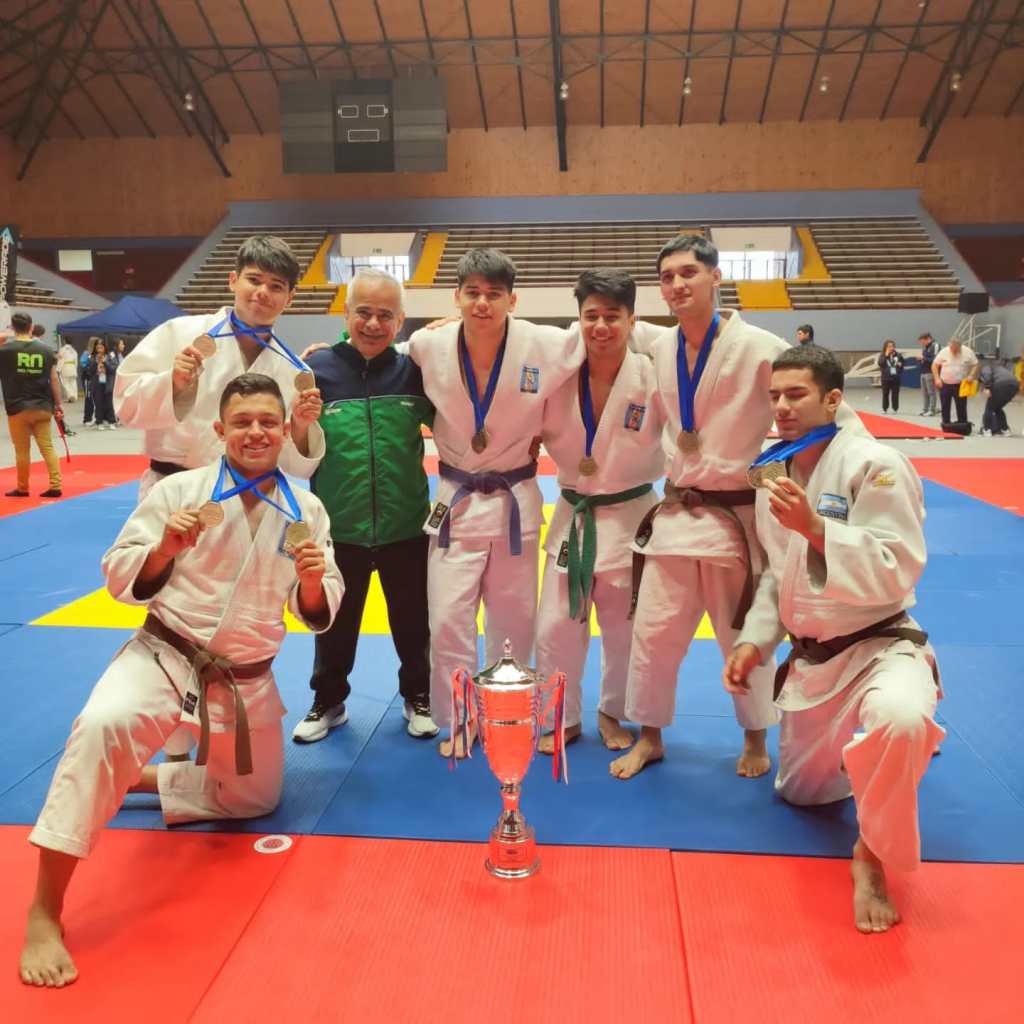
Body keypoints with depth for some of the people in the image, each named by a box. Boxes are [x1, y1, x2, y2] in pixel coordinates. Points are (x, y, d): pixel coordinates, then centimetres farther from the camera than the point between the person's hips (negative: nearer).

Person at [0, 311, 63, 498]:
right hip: (42, 407, 2)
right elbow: (54, 380, 3)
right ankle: (55, 486, 2)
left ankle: (22, 488, 16)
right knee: (47, 447, 7)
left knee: (22, 450, 6)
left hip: (18, 408, -2)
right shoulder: (46, 349, 0)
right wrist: (58, 404, 12)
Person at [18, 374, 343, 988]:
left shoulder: (306, 510, -2)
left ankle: (137, 778, 37)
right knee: (104, 727, -35)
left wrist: (313, 581, -22)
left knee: (253, 799, 18)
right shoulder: (179, 491, -9)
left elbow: (318, 614, 0)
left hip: (248, 682, 4)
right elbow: (122, 580, -6)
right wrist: (165, 549, -26)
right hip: (165, 657, -4)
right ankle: (45, 911, -21)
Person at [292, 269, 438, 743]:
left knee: (413, 621, 16)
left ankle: (418, 697, 39)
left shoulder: (412, 369, -5)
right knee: (334, 623, 18)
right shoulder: (319, 368, -7)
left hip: (405, 523, 0)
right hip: (339, 525, 0)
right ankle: (328, 702, 40)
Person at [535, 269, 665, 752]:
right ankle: (565, 719, 29)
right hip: (573, 516, 2)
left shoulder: (653, 378, -15)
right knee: (555, 627, 7)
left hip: (631, 517, -2)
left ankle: (613, 713, 38)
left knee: (625, 629, 13)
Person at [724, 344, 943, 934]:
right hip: (811, 656, 7)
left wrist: (815, 527, -33)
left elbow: (896, 575, -24)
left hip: (880, 644, -7)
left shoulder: (874, 467, -18)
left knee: (900, 720, -42)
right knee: (802, 792, 18)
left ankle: (873, 854, -13)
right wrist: (754, 642, 3)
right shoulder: (776, 475, 3)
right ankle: (881, 750, 46)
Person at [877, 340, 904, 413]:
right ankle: (884, 409, 13)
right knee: (885, 394, 4)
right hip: (886, 378, -1)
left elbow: (902, 363, 16)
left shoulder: (898, 355, 3)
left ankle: (895, 409, 11)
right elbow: (880, 363, -18)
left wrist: (900, 365, -6)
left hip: (895, 378, 1)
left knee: (895, 394, 4)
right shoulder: (882, 356, -2)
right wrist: (886, 355, -16)